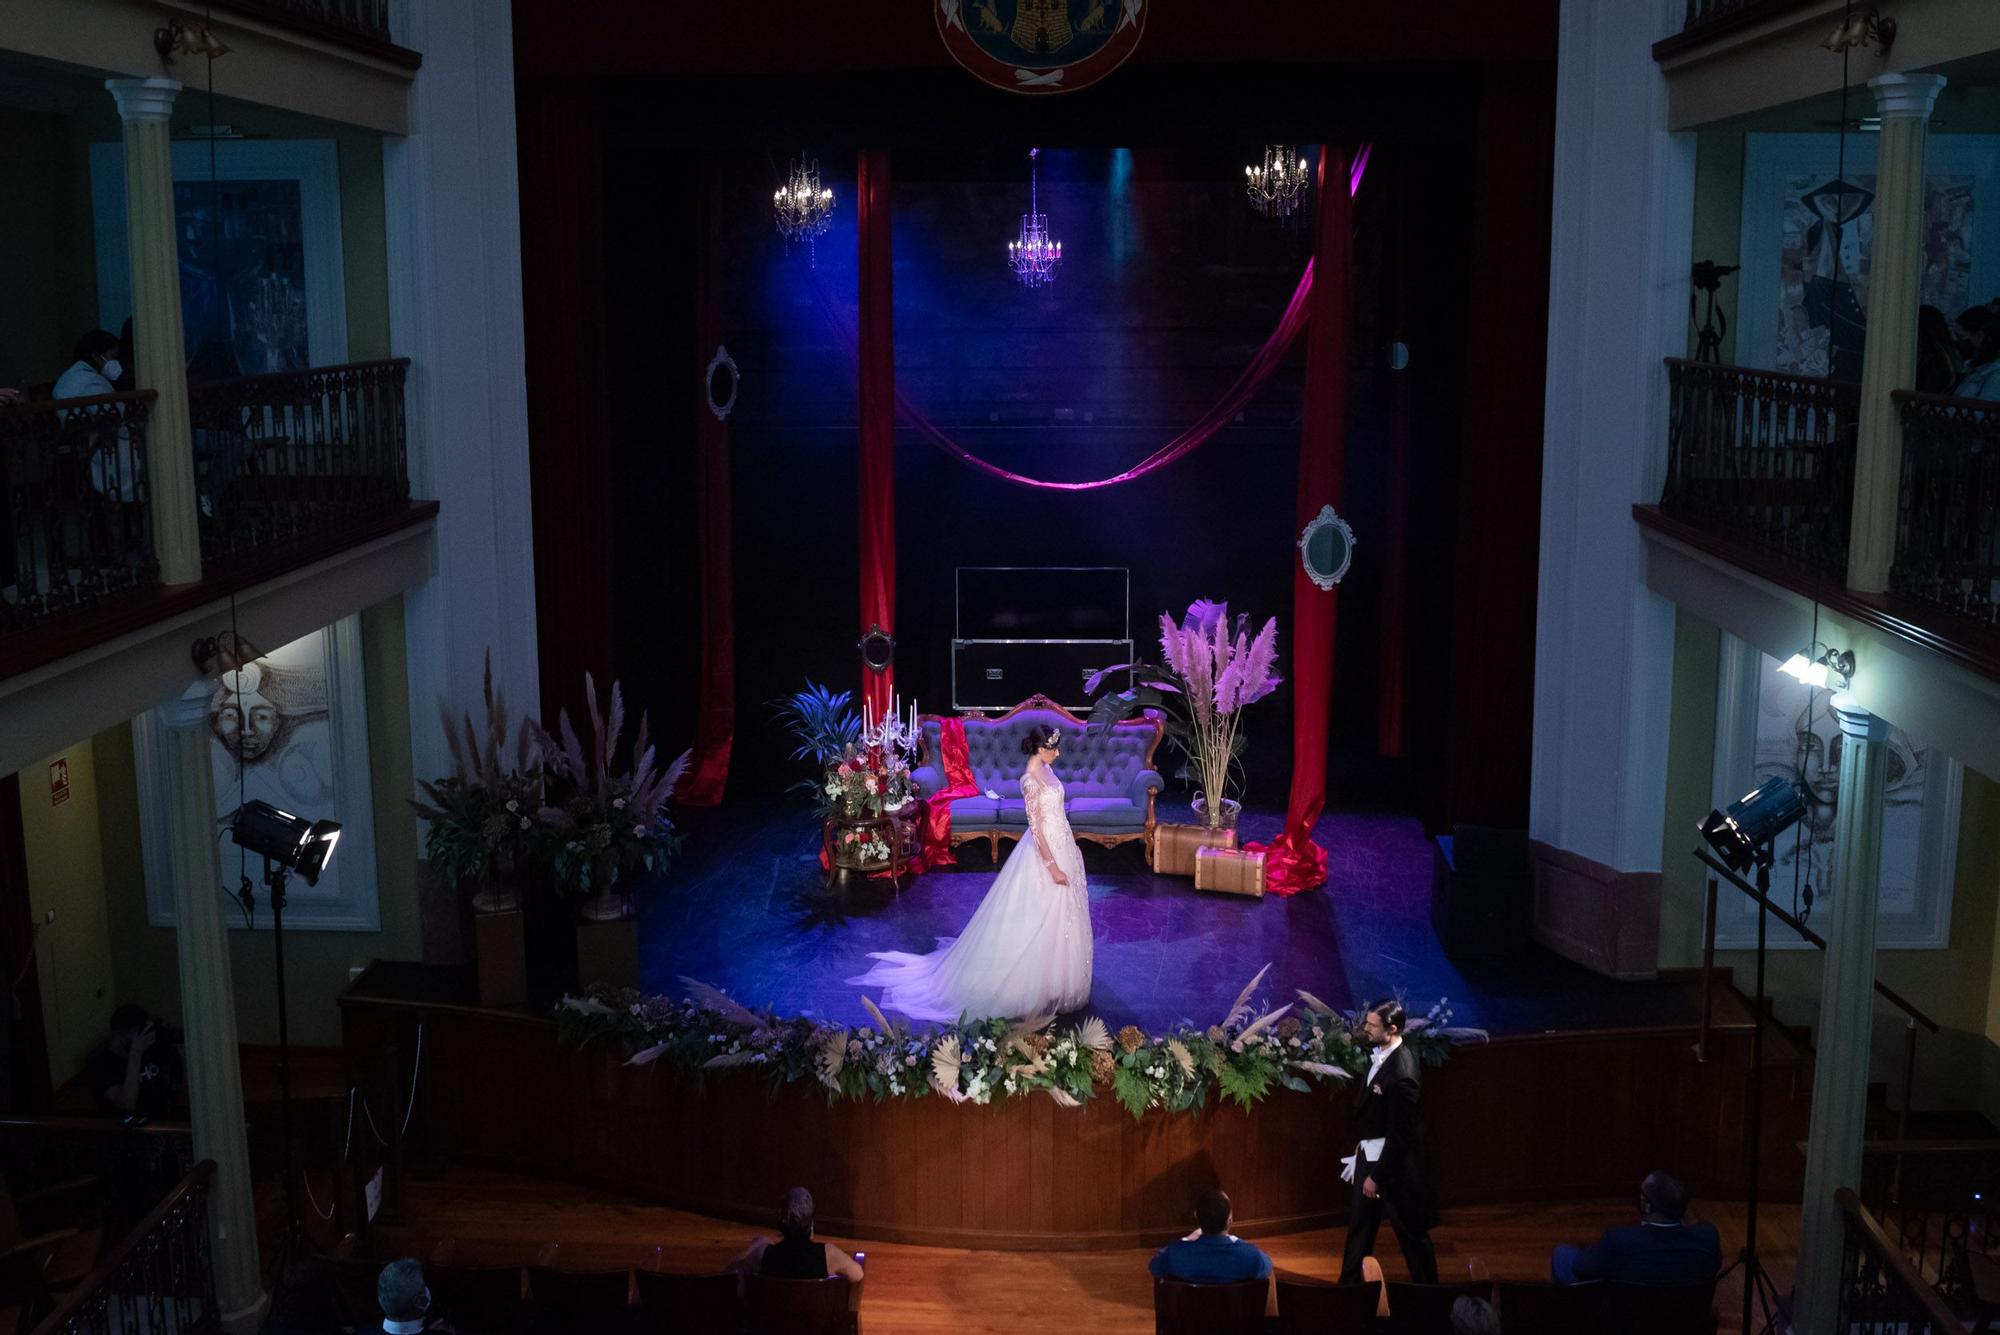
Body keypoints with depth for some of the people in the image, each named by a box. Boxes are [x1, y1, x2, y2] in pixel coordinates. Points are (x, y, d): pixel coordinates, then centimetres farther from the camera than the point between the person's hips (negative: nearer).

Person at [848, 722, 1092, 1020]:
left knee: (1058, 922, 20)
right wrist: (1053, 867, -22)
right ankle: (1029, 988, 15)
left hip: (1061, 847, 9)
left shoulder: (1045, 769, 4)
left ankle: (1050, 983, 35)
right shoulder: (1030, 781, -25)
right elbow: (1037, 829, -23)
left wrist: (1070, 847, 22)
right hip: (1046, 853, -9)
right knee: (1040, 923, 2)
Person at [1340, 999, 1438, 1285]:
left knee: (1410, 1230, 7)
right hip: (1369, 1153, 9)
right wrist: (1363, 1144, 15)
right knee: (1359, 1227, 18)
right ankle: (1350, 1285, 30)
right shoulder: (1380, 1055, -1)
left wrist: (1377, 1176, -18)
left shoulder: (1401, 1074, -28)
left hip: (1393, 1159, -9)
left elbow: (1400, 1134, -23)